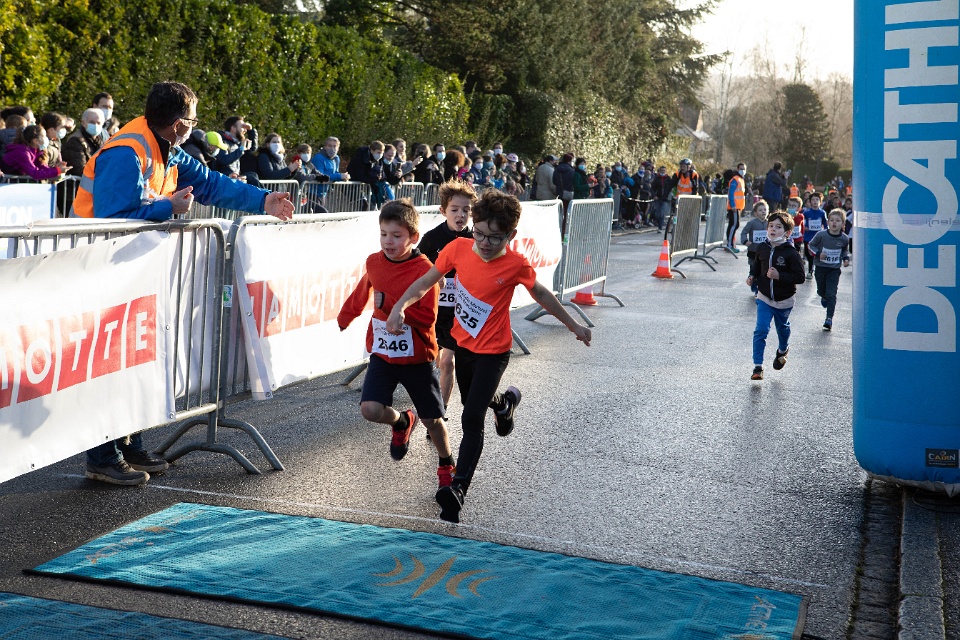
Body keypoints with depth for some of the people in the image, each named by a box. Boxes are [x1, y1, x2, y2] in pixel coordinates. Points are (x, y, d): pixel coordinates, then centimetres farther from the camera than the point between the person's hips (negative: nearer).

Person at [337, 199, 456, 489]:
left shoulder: (424, 270, -17)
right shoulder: (374, 263, 0)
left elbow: (427, 317, -23)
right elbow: (361, 293, 21)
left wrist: (388, 302, -26)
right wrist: (343, 319, 37)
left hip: (417, 358, -4)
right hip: (382, 354, 4)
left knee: (431, 419, 9)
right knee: (370, 409, -15)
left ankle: (447, 465, 37)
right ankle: (402, 422, 20)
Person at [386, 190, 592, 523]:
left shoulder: (516, 265, -20)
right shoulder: (459, 248, -14)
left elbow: (541, 294, -3)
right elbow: (426, 281, -6)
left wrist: (573, 325, 7)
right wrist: (400, 306, -23)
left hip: (492, 351, -5)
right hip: (462, 343, 5)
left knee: (472, 419, -14)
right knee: (472, 401, 27)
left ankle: (457, 489, -10)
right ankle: (504, 402, 61)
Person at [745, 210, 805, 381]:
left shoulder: (790, 253, -19)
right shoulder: (762, 248, -6)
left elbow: (800, 277, -19)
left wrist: (779, 276, -28)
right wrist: (752, 275, -2)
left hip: (784, 300, -1)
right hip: (764, 298, 2)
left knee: (782, 328, 21)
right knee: (761, 330, -11)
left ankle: (782, 350, 53)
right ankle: (757, 366, -5)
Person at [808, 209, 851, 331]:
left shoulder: (844, 238, -8)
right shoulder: (821, 235, -15)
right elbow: (811, 245, -1)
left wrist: (846, 258, -4)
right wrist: (818, 254, -17)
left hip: (834, 269, -1)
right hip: (820, 267, 1)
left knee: (831, 294, -7)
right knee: (821, 291, 15)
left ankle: (829, 318, -2)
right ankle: (824, 297, 53)